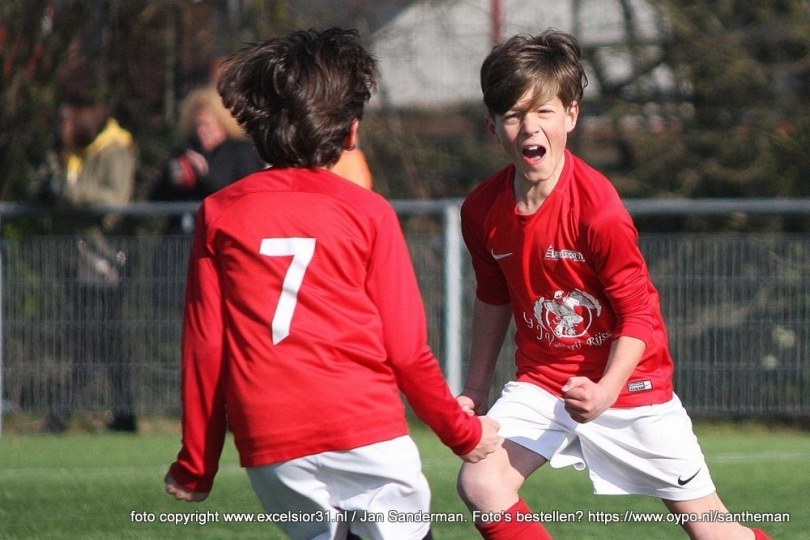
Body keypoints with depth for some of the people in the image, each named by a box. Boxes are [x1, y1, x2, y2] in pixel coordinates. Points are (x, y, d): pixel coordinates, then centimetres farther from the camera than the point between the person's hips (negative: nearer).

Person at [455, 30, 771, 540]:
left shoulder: (597, 207, -23)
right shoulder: (482, 210, -7)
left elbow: (639, 312, -17)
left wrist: (606, 392, -31)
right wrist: (476, 388, 15)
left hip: (627, 381, -4)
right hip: (541, 381, 4)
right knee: (479, 483, -19)